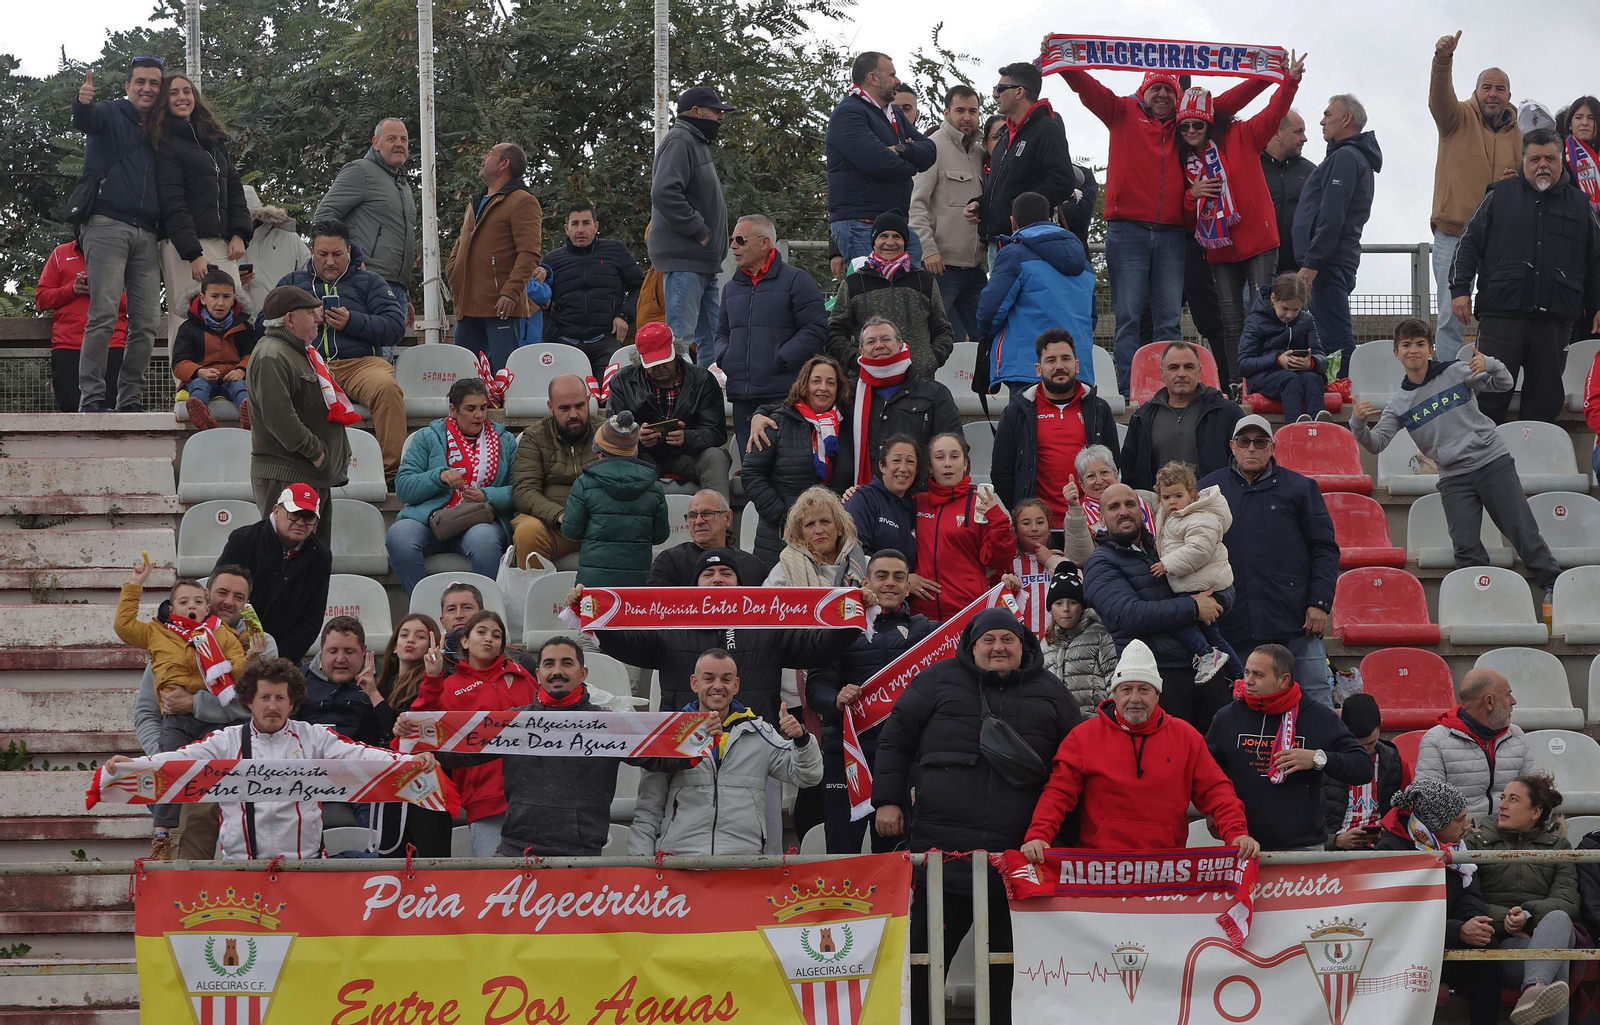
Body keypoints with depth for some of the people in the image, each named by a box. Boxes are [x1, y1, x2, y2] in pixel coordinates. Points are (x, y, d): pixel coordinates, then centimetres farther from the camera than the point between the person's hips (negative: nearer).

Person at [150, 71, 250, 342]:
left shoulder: (214, 139, 21)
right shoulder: (166, 144, -1)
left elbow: (234, 189, 21)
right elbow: (172, 203, -10)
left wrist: (239, 234, 4)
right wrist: (193, 254, -18)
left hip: (222, 244, 7)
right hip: (183, 247, -7)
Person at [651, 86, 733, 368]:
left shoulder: (698, 143, 22)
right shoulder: (679, 141, -10)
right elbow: (664, 193, -24)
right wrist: (699, 231, -19)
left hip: (703, 260, 11)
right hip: (683, 260, -11)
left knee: (711, 338, 11)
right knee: (681, 336, -13)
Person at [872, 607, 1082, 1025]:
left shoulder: (1050, 693, 12)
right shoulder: (940, 680, 8)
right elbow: (896, 738, 9)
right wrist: (888, 799, 0)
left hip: (1017, 852, 1)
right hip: (941, 846, -1)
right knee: (925, 950, 4)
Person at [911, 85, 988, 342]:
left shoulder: (979, 152, 17)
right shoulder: (934, 147, -6)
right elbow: (916, 203, -12)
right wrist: (928, 249, -20)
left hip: (974, 266, 7)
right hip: (941, 263, -7)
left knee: (979, 336, 7)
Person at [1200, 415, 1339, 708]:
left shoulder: (1300, 488, 7)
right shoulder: (1208, 489, 10)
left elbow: (1325, 548, 5)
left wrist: (1319, 603, -5)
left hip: (1295, 621, -2)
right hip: (1233, 626, 2)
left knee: (1316, 701, -2)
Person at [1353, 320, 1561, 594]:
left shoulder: (1455, 373, 1)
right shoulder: (1399, 404, 6)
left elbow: (1504, 384, 3)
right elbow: (1376, 443, -1)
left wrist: (1489, 365, -19)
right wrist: (1358, 424, -22)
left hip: (1493, 461, -2)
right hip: (1454, 477, 2)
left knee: (1523, 533, -4)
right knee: (1466, 548, -7)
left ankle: (1554, 587, 8)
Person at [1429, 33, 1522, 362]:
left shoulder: (1517, 135, 12)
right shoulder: (1459, 118, -1)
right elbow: (1439, 98, -23)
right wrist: (1443, 60, -43)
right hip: (1453, 236, -4)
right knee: (1451, 315, -5)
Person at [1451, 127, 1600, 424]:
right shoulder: (1501, 196, 10)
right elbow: (1469, 244, 10)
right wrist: (1460, 289, 0)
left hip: (1555, 320, 2)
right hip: (1501, 315, -2)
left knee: (1545, 401, 4)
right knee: (1490, 399, -4)